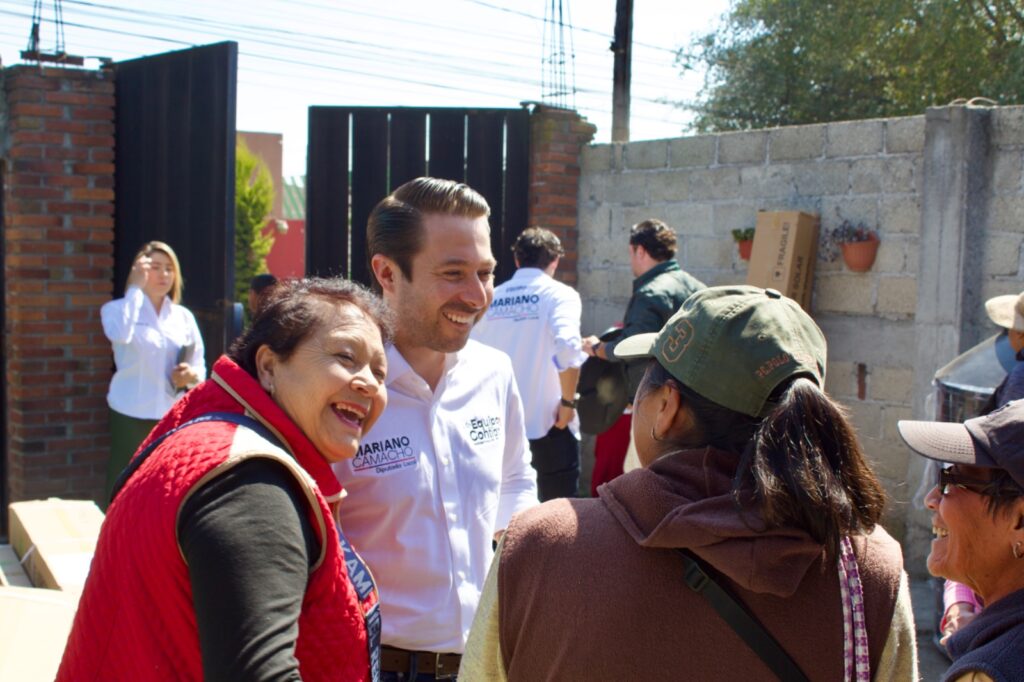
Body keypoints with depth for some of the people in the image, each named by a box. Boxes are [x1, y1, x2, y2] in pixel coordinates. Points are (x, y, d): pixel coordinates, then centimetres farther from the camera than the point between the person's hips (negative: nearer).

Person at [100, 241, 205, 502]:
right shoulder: (117, 308, 2)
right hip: (131, 416, -3)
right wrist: (135, 287, -15)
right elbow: (120, 334, -23)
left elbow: (200, 367, 10)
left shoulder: (184, 316, 11)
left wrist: (191, 375, -13)